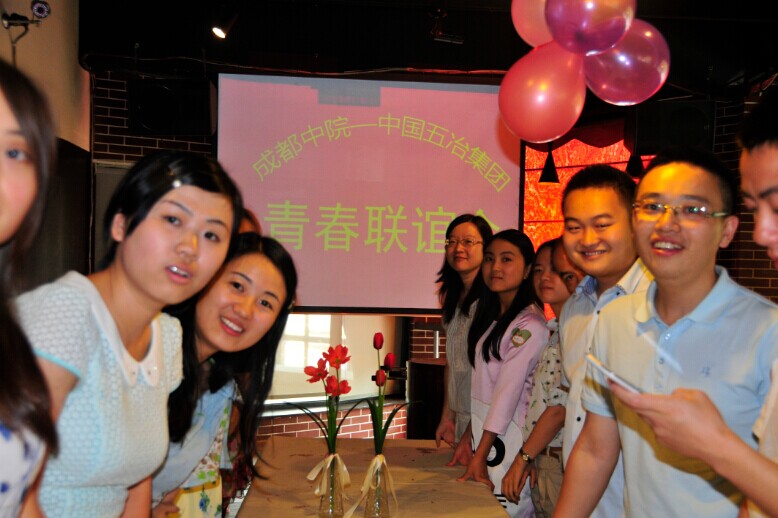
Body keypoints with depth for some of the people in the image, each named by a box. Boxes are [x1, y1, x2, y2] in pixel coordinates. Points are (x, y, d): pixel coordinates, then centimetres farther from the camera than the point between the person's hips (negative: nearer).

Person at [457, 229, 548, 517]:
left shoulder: (530, 326, -16)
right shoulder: (490, 315, 11)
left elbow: (508, 391, -17)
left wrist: (480, 456, -15)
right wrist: (469, 437, 10)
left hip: (508, 439, -8)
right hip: (484, 434, 8)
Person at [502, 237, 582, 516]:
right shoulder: (549, 330, 12)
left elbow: (561, 407, -17)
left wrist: (522, 459, -8)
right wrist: (528, 460, 3)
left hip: (562, 461, -8)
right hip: (539, 459, 8)